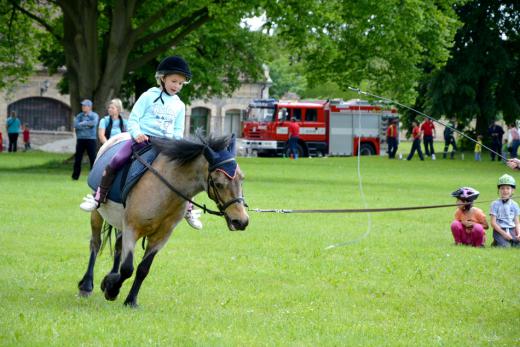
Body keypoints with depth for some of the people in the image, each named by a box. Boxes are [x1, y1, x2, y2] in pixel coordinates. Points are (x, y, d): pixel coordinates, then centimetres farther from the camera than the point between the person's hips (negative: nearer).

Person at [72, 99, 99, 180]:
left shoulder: (94, 115, 3)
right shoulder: (79, 116, 12)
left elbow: (94, 123, -17)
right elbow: (76, 125, -5)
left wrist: (83, 123, -8)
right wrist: (87, 125, -10)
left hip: (91, 139, -3)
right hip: (80, 139, 3)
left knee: (93, 158, -5)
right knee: (77, 158, 4)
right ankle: (75, 176, 11)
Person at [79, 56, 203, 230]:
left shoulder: (179, 106, 12)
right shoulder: (149, 96, 2)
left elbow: (178, 130, 16)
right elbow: (133, 118, -1)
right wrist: (137, 133, -19)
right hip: (142, 140, -3)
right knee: (115, 162, -19)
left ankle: (189, 210, 9)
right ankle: (98, 198, -10)